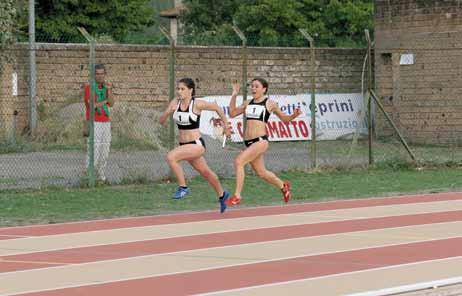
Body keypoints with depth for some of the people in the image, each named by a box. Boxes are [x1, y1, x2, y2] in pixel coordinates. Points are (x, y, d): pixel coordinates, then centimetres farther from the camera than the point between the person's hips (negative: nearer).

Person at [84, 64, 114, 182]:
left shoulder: (107, 87, 13)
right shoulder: (89, 87, -6)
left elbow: (111, 103, 3)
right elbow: (92, 105, -16)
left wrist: (109, 90, -10)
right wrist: (105, 101, -2)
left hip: (106, 122, 6)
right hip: (94, 122, -6)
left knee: (105, 149, 7)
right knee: (94, 149, -12)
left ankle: (101, 175, 15)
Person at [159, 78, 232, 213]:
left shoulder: (197, 104, -14)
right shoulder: (175, 103, 0)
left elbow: (217, 108, -1)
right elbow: (162, 121, -1)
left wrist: (226, 125, 8)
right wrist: (168, 112, -21)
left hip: (196, 144, -7)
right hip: (184, 145, 7)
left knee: (171, 157, -27)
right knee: (205, 172, 23)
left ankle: (183, 187, -14)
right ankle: (222, 194, 46)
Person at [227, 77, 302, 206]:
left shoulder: (270, 104, 0)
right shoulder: (248, 103, 14)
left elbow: (284, 118, 10)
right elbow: (232, 113, 17)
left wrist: (294, 116, -11)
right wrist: (234, 95, 10)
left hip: (260, 141, -7)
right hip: (248, 142, 7)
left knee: (239, 161, -23)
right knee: (261, 173, 17)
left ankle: (237, 196, -17)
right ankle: (283, 186, 44)